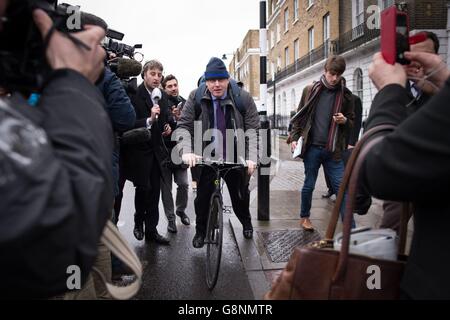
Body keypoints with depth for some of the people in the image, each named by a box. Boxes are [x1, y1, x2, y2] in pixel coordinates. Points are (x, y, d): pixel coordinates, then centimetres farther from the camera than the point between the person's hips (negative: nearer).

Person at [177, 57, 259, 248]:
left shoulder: (244, 98, -9)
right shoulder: (196, 98, -7)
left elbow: (252, 129, -11)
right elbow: (184, 126, -7)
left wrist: (251, 157, -24)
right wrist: (187, 151, -24)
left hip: (236, 158, 1)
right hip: (206, 158, 0)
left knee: (240, 195, 15)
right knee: (203, 196, 1)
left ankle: (246, 223, 46)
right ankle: (200, 231, 28)